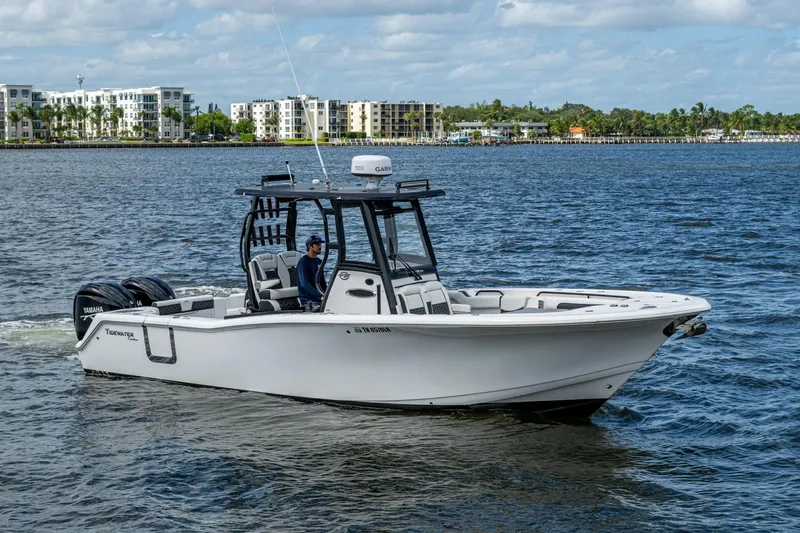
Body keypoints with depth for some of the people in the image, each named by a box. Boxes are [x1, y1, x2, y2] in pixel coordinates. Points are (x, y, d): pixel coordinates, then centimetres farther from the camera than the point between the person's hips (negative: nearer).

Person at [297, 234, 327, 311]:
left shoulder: (319, 261, 18)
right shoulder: (303, 262, -7)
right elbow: (304, 283, -17)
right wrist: (320, 296, -24)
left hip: (319, 299, 7)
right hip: (309, 301, -7)